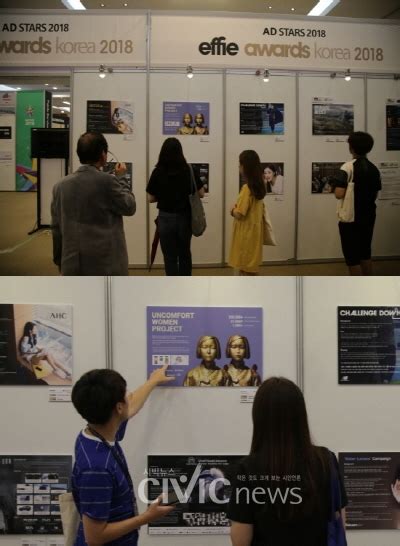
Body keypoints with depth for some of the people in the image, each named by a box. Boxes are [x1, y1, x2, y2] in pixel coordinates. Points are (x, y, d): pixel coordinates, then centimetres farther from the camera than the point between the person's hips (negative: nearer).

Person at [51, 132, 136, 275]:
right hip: (106, 264, -4)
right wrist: (121, 178, 13)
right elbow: (129, 207, 1)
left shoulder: (61, 186, 5)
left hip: (73, 265, 5)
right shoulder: (107, 181, -11)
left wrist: (59, 260, 19)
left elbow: (56, 227, 9)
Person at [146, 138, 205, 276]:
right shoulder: (189, 170, -5)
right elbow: (201, 193, 0)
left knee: (170, 257, 8)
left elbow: (150, 198, -4)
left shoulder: (158, 172, -9)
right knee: (185, 254, 21)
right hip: (185, 218, 2)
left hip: (166, 218, -2)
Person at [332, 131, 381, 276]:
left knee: (352, 257, 2)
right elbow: (375, 195, 13)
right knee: (365, 254, 17)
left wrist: (342, 187, 0)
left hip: (350, 218, -6)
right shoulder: (374, 169, 5)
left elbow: (339, 194, -20)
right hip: (368, 217, 6)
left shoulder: (348, 167, -14)